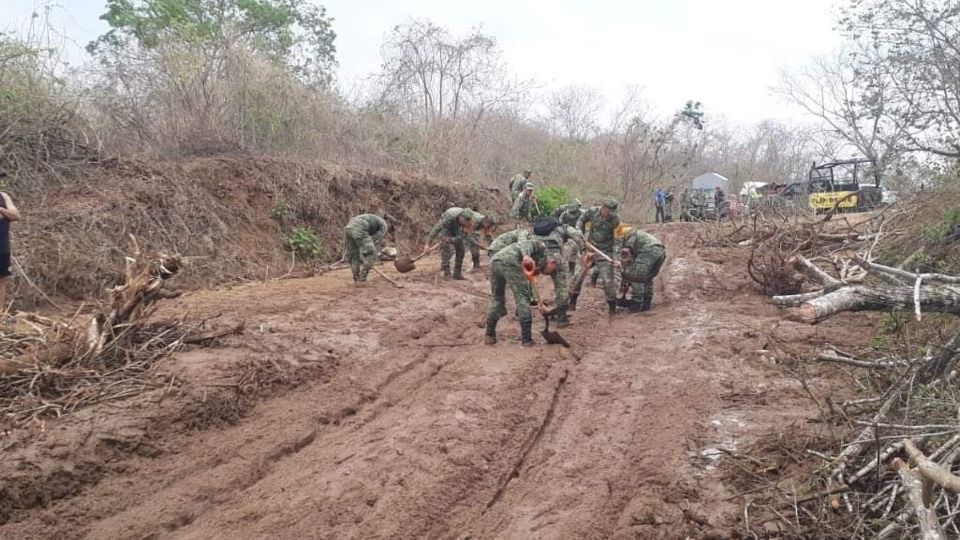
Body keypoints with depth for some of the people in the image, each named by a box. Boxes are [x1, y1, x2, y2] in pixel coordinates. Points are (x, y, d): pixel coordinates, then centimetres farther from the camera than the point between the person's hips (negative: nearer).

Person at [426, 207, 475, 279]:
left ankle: (457, 273, 3)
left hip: (456, 229, 4)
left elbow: (462, 237, -25)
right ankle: (446, 271, -17)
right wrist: (428, 243, -34)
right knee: (446, 247, -21)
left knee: (461, 249, -4)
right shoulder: (450, 217, -42)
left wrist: (451, 240, -42)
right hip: (445, 227, -4)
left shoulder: (469, 222, -30)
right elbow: (437, 228, -35)